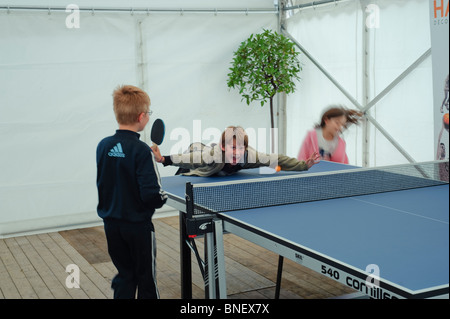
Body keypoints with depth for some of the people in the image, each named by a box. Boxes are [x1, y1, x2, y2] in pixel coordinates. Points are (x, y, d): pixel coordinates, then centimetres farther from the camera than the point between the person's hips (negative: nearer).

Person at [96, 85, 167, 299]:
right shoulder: (141, 150, -21)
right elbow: (151, 194, -24)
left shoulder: (103, 146, -2)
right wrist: (162, 199, -2)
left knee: (124, 274, 16)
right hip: (138, 224, -5)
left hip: (111, 223, 5)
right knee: (146, 276, 12)